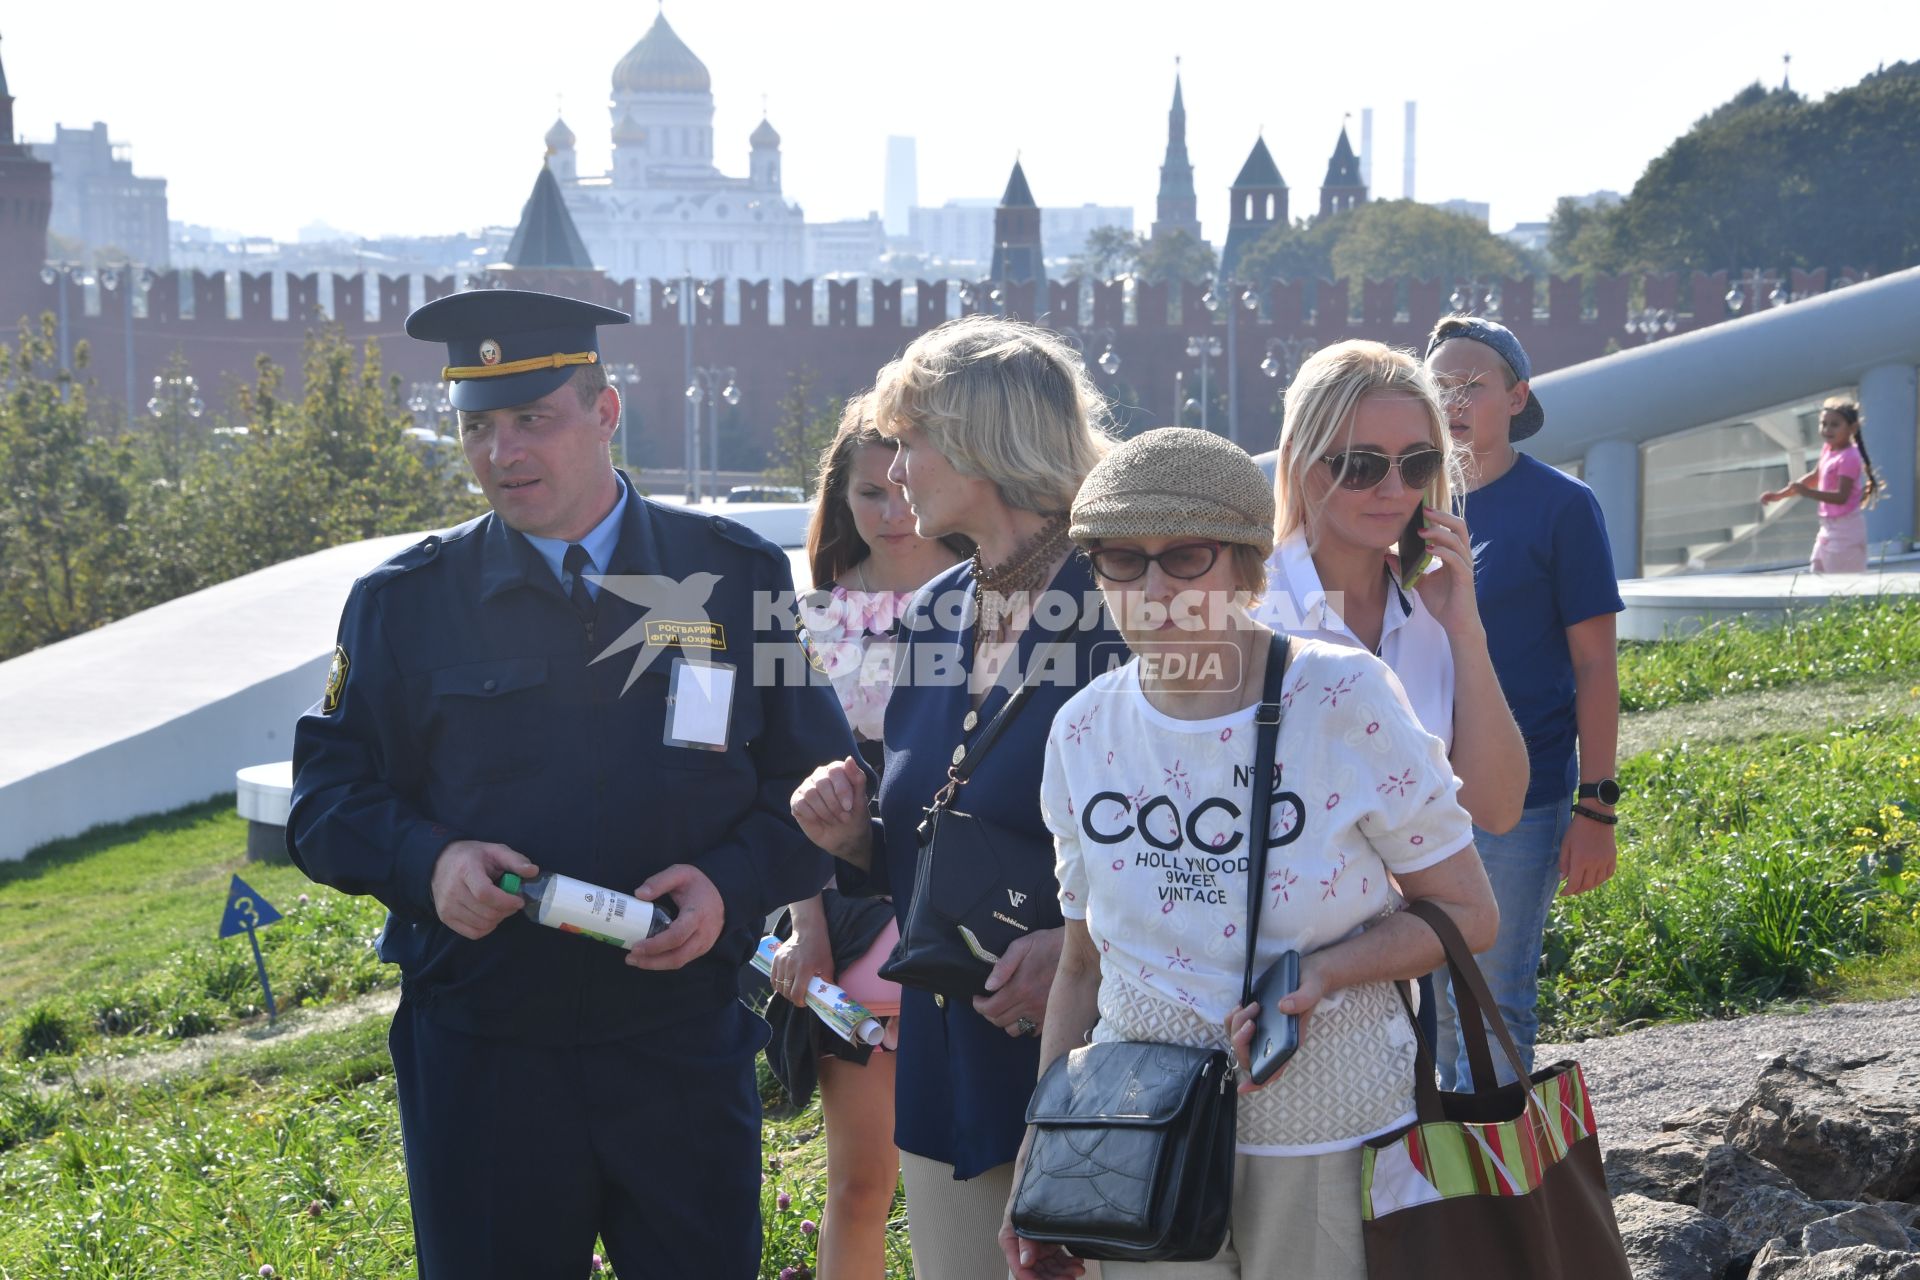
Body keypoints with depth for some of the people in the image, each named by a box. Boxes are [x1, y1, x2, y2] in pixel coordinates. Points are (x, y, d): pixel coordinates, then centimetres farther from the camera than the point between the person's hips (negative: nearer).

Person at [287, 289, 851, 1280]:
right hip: (478, 1064, 0)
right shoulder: (405, 603, 3)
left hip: (683, 1048, 0)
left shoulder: (737, 577, 3)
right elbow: (325, 797, 5)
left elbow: (814, 782, 5)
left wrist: (733, 885, -14)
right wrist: (426, 863, -15)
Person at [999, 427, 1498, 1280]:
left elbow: (1467, 914, -5)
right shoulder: (1084, 731, 1)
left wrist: (1317, 971, -21)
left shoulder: (1344, 700, -11)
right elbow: (1082, 963, 10)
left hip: (1325, 1142, -3)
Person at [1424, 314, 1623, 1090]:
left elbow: (1594, 663, -7)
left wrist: (1596, 806, -11)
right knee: (1436, 995, 13)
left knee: (1493, 1004, 0)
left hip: (1519, 799, -5)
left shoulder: (1559, 506, -6)